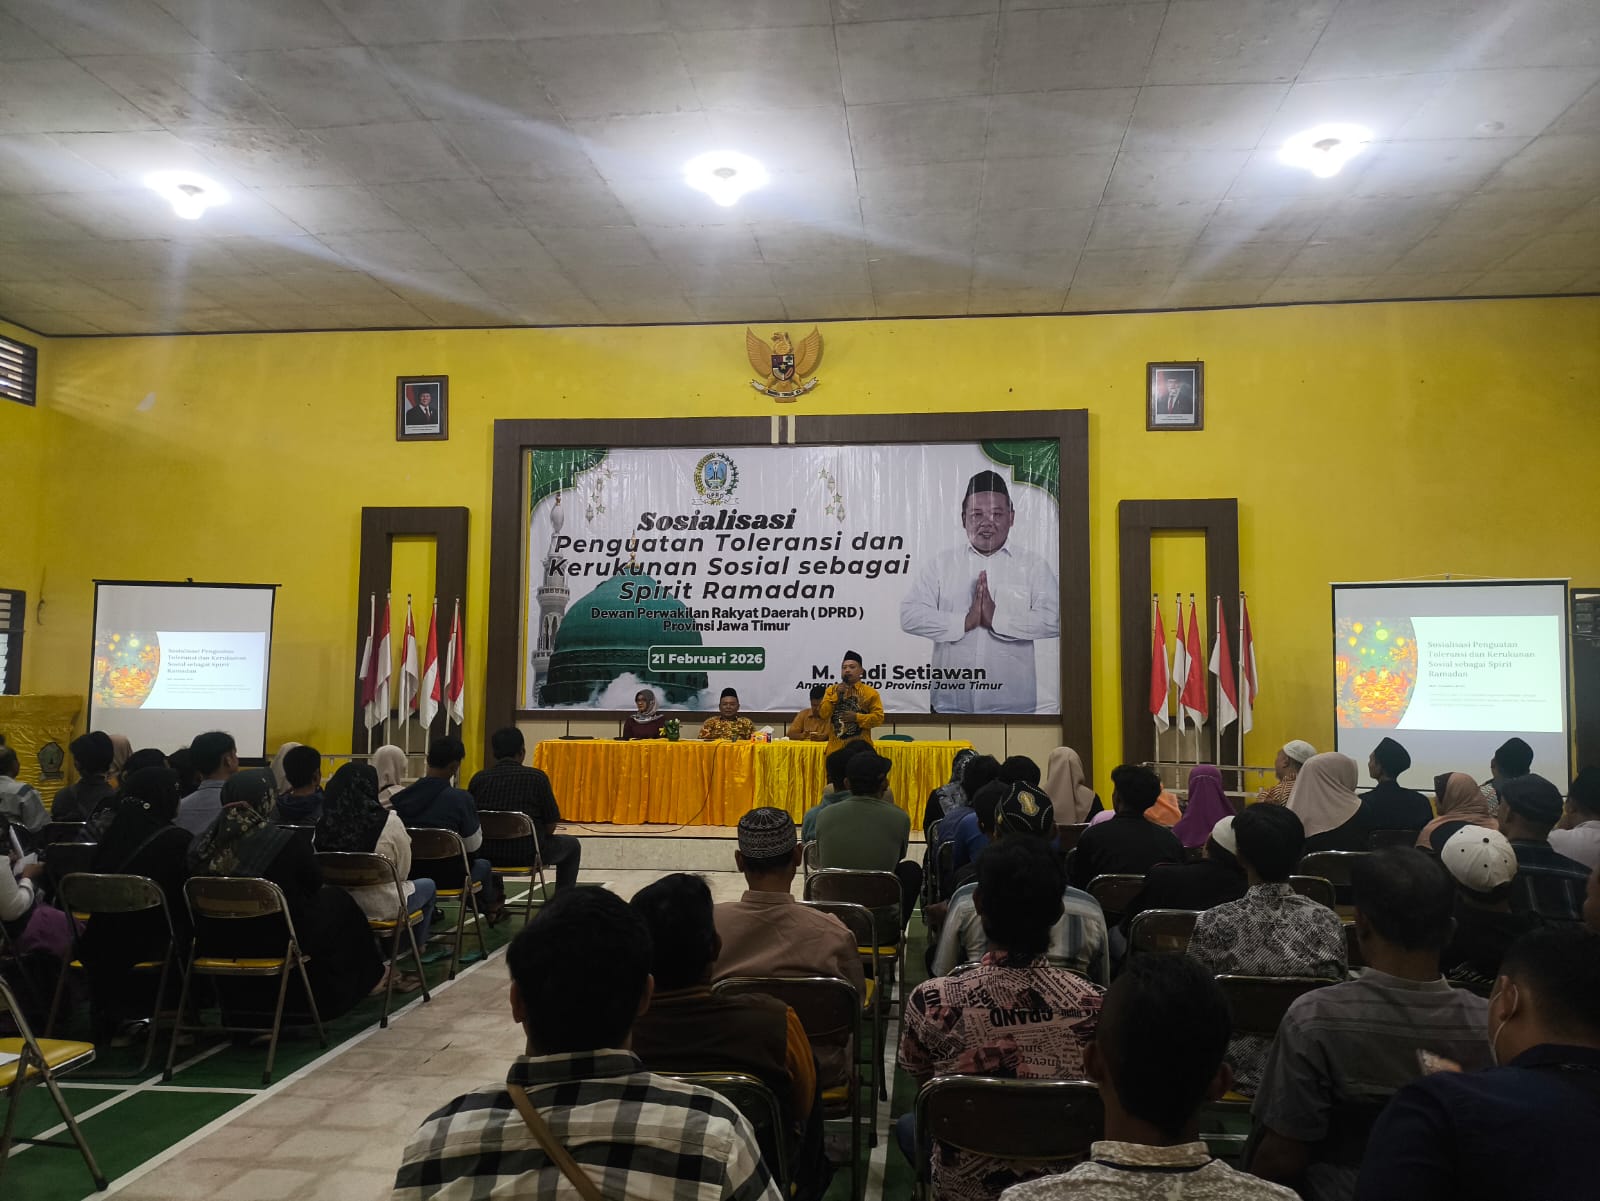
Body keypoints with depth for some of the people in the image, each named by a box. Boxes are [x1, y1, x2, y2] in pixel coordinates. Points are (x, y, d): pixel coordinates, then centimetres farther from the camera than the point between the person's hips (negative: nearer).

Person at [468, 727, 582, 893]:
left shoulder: (479, 779, -1)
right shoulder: (537, 777, -9)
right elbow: (551, 824, -5)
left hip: (487, 855, 4)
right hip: (526, 855, -4)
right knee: (572, 845, 22)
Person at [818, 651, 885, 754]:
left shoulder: (870, 692, 3)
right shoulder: (832, 690, 11)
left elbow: (879, 717, -3)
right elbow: (823, 714, 2)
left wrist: (857, 717, -15)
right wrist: (836, 695, -9)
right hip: (836, 747, 2)